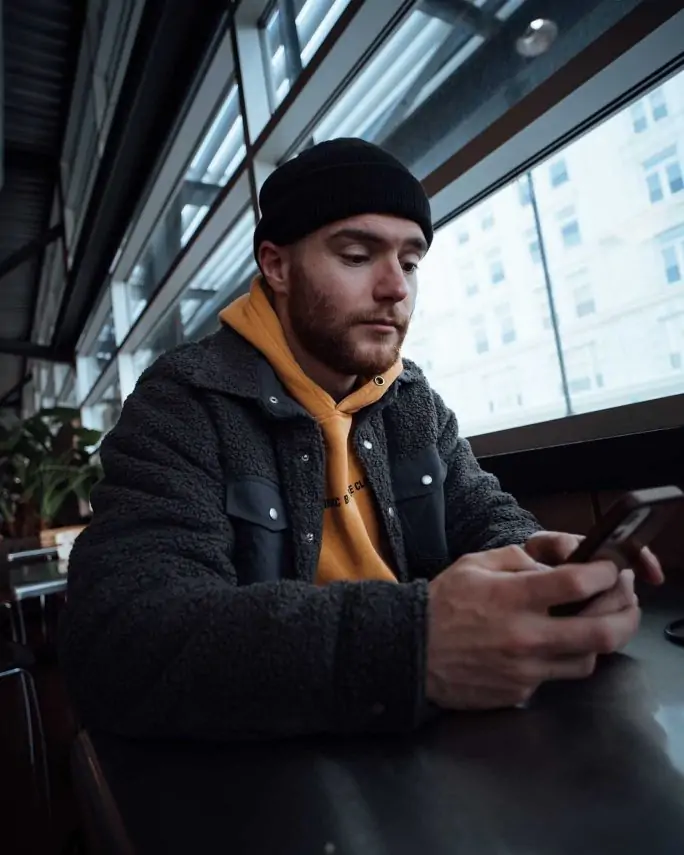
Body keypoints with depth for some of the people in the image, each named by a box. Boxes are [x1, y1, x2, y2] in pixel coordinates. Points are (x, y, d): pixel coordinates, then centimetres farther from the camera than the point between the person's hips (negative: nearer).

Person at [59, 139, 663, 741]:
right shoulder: (184, 401, -16)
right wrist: (413, 645, -40)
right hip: (267, 757, -4)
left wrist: (532, 557, -16)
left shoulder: (416, 399, 4)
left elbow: (481, 512, 9)